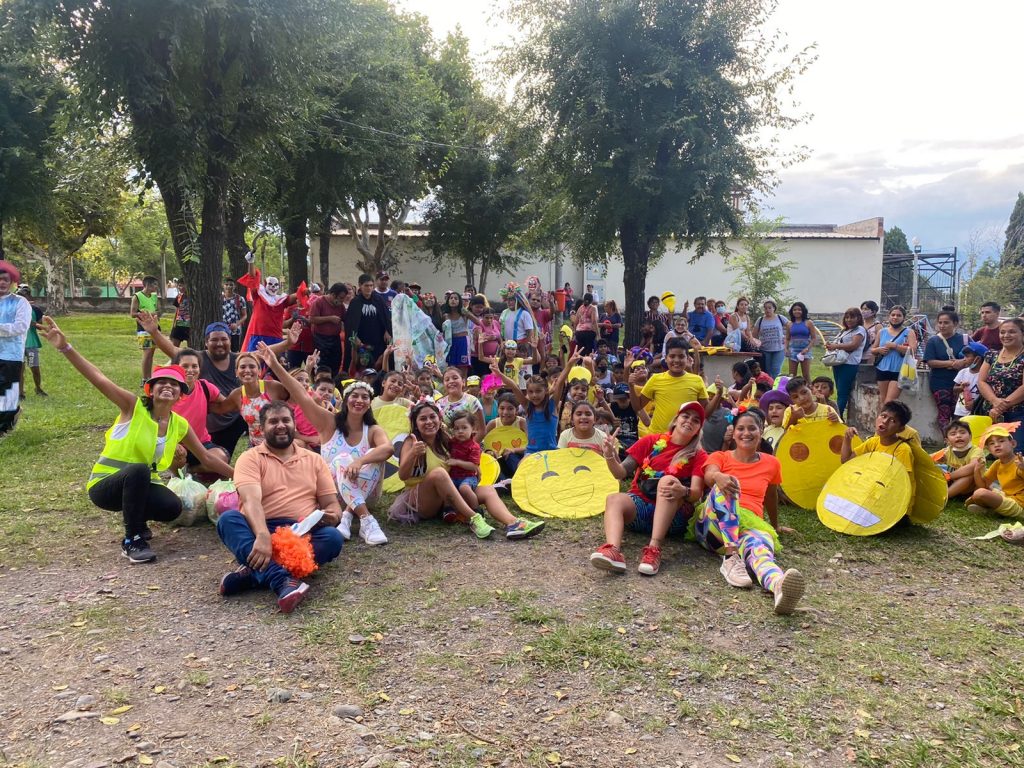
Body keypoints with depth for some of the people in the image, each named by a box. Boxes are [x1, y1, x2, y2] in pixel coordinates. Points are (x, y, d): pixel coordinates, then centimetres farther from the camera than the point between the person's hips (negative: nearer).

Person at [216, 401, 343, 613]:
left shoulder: (314, 460, 17)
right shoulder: (251, 458, 6)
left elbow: (332, 505, 13)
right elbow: (251, 501, -13)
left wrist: (332, 515, -14)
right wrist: (262, 536, -33)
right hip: (259, 532, -2)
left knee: (333, 537, -29)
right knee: (228, 519, -31)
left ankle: (253, 574, -34)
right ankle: (283, 581, -49)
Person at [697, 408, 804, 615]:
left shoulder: (771, 463, 18)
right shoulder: (719, 457, 11)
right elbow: (709, 475, -13)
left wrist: (775, 526, 42)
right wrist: (719, 477, -37)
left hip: (751, 524, 1)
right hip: (713, 525, -1)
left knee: (759, 543, -39)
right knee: (725, 486, -34)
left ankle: (778, 584, -75)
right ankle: (731, 558, -46)